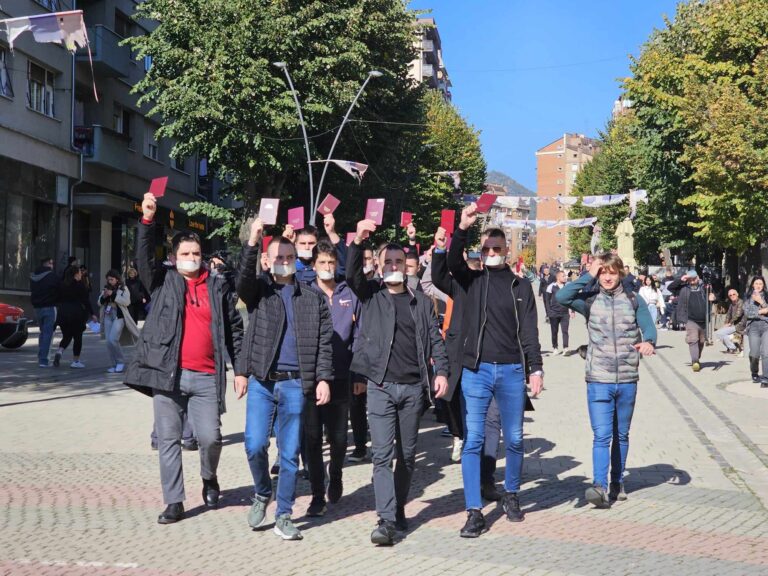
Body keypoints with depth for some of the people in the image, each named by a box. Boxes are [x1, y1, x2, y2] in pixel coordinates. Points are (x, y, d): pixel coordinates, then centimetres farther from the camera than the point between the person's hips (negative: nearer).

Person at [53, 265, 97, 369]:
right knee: (77, 337, 5)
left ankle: (60, 351, -11)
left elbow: (58, 299, 13)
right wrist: (92, 314, -6)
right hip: (76, 314, -5)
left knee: (66, 336, 16)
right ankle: (75, 361, 6)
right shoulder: (80, 285, -7)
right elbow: (86, 301, -10)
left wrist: (59, 312, 21)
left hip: (62, 313, 5)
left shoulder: (62, 285, 9)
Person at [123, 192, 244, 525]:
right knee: (169, 440, 3)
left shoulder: (217, 286, 11)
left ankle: (209, 479, 27)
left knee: (210, 437, -3)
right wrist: (147, 220, -21)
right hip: (168, 374, 0)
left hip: (207, 377, 0)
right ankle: (174, 502, 12)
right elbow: (144, 258, -10)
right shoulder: (163, 281, 8)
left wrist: (240, 369, 6)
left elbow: (234, 329, 11)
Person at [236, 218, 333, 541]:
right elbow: (243, 279, -16)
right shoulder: (259, 291, 7)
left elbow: (324, 342, 6)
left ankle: (283, 516, 15)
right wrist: (252, 242, -27)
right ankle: (262, 494, 20)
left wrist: (323, 378, -4)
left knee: (290, 452, 4)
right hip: (261, 381, 0)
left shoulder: (313, 299, 9)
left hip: (295, 383, 1)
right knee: (255, 445, -9)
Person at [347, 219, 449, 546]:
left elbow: (435, 339, 8)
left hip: (413, 387, 3)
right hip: (381, 386, -2)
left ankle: (399, 510, 26)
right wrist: (358, 241, -30)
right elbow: (352, 275, -14)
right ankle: (386, 520, -9)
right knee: (382, 454, -8)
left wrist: (441, 372, -5)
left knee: (407, 454, 11)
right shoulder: (371, 294, 5)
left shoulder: (421, 301, 11)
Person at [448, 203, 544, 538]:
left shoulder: (521, 286, 9)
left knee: (514, 440, 9)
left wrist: (535, 369, -5)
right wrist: (462, 230, -28)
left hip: (512, 370, 1)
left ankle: (511, 495, 31)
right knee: (472, 441, -4)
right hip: (476, 370, -1)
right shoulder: (473, 280, 7)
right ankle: (475, 512, 0)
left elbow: (529, 331, 4)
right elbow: (453, 263, -14)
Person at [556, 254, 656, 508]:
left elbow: (648, 328, -2)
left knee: (621, 435, 14)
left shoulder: (634, 300, 6)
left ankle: (617, 483, 26)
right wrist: (588, 276, -11)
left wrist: (648, 342, -25)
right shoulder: (590, 300, 2)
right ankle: (600, 486, -16)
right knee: (601, 435, -11)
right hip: (598, 380, -2)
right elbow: (561, 297, -14)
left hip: (627, 380, 2)